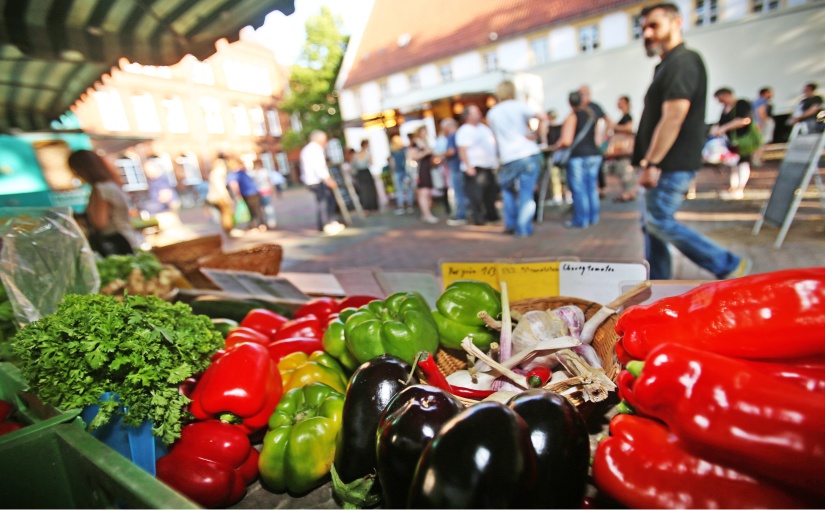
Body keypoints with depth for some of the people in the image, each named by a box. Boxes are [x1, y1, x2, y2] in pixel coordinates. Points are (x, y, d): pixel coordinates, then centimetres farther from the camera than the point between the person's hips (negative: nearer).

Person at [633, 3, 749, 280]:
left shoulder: (682, 62, -11)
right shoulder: (669, 65, 20)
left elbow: (673, 118, -21)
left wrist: (651, 163, -23)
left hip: (672, 165, -10)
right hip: (664, 164, 10)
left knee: (659, 222, -7)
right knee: (650, 223, 11)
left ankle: (729, 266, 6)